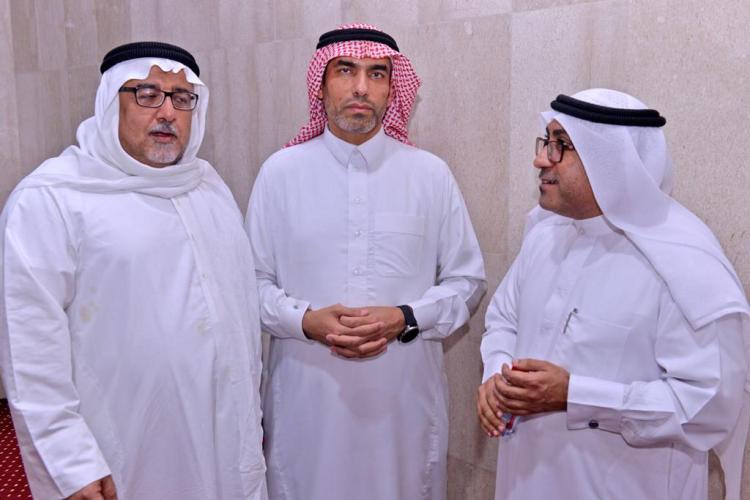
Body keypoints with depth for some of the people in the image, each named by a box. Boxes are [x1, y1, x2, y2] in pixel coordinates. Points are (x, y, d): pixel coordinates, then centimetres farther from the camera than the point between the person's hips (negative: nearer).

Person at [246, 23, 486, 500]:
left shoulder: (431, 173, -2)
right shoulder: (280, 171, -2)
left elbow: (467, 280, 3)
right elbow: (253, 280, 3)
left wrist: (406, 318, -13)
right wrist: (305, 319, -15)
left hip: (405, 394, 1)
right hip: (306, 393, 0)